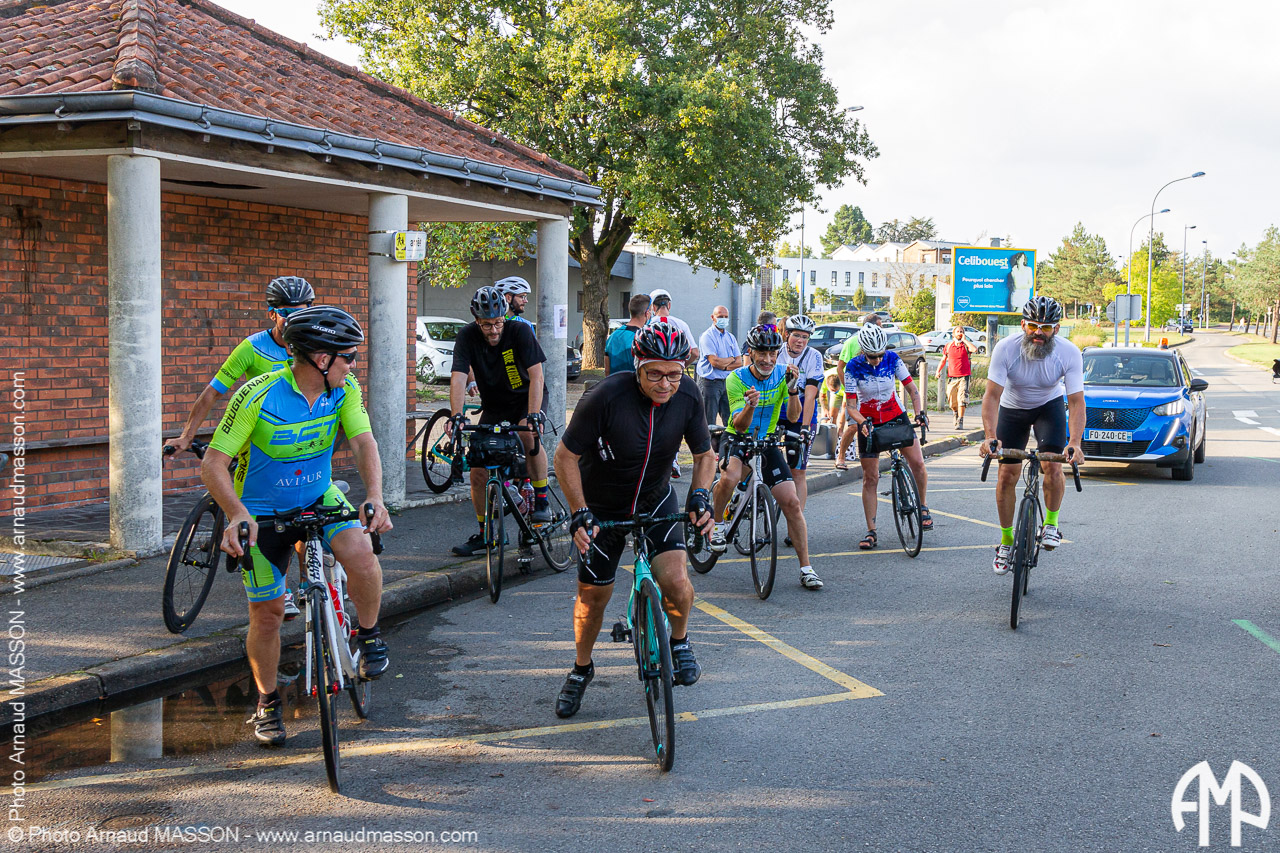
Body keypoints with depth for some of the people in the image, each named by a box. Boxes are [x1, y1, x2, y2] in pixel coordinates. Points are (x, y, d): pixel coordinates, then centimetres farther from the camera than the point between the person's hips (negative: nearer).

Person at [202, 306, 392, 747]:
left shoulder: (345, 389, -13)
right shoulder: (258, 396, -25)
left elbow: (363, 441, -22)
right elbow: (213, 464, -23)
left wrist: (374, 495, -42)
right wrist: (237, 513, -41)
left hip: (319, 497, 2)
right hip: (263, 511, -2)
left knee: (360, 554, -27)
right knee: (266, 613, 1)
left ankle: (368, 635, 0)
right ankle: (267, 702, 25)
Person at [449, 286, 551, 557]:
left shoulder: (520, 331, -22)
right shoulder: (468, 336, -18)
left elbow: (536, 375, -28)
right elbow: (458, 379, -26)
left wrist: (533, 415, -41)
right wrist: (456, 417, -41)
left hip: (524, 400, -3)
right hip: (493, 407, 3)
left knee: (529, 436, -36)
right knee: (478, 473, -3)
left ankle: (541, 501, -16)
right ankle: (483, 532, 16)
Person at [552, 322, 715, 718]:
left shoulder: (687, 396, -18)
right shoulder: (606, 397, -29)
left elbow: (704, 454, -1)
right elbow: (565, 456, -18)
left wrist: (699, 496, -18)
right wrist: (580, 513, -24)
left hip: (656, 500, 2)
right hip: (602, 507, -2)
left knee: (675, 580, -18)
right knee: (593, 595, 7)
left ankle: (679, 641, 15)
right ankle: (581, 669, 33)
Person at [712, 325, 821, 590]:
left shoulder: (782, 374, -9)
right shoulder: (737, 379, -17)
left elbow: (793, 416, -17)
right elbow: (739, 424, -23)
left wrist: (793, 390, -35)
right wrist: (749, 407, -45)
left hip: (767, 442, 3)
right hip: (738, 439, -2)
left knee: (792, 503, -9)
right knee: (730, 478, -36)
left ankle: (806, 568, -2)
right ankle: (718, 523, -6)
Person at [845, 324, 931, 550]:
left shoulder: (892, 359, -15)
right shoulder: (853, 367, -19)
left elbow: (911, 388, -10)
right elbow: (850, 404, -18)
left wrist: (919, 412, -26)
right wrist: (861, 422, -37)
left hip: (896, 416, 1)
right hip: (869, 423, -1)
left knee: (917, 462, -11)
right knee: (870, 478, -1)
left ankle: (923, 506, 16)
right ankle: (871, 532, 4)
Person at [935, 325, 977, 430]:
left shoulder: (966, 345, 2)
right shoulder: (948, 345, 10)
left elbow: (975, 349, -21)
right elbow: (943, 360, 19)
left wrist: (964, 339, -11)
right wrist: (938, 371, 5)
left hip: (964, 376, -3)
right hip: (952, 377, 3)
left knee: (962, 399, -14)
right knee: (952, 401, 8)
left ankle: (960, 422, -11)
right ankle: (956, 415, 36)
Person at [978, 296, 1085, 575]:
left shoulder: (1069, 353, -27)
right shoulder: (1006, 349, -30)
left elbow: (1076, 401, -28)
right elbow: (992, 395, -31)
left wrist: (1074, 442, -42)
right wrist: (990, 436, -45)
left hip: (1049, 406, 0)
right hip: (1012, 408, 0)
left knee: (1052, 466, -21)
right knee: (1007, 475, -3)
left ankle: (1051, 523, 4)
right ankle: (1006, 540, 14)